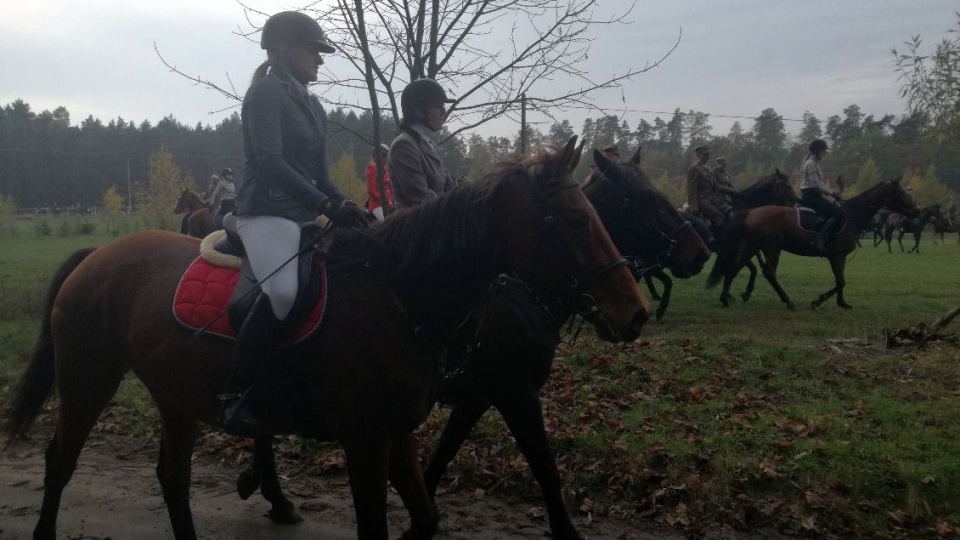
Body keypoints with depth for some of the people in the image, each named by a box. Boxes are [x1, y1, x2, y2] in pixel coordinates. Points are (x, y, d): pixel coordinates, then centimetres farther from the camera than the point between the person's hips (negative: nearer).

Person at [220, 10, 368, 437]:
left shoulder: (310, 103, 20)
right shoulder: (266, 92, -6)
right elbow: (270, 162, -19)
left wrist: (345, 207, 4)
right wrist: (328, 205, -24)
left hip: (304, 215, 10)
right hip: (267, 212, -10)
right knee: (284, 290, -34)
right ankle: (235, 396, -27)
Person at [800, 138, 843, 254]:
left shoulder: (814, 163, 19)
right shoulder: (811, 164, -14)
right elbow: (815, 184, -22)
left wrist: (831, 191, 14)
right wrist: (831, 192, -14)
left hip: (811, 196, 11)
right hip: (812, 197, -11)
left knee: (837, 209, 20)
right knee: (838, 213, -21)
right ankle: (821, 240, -31)